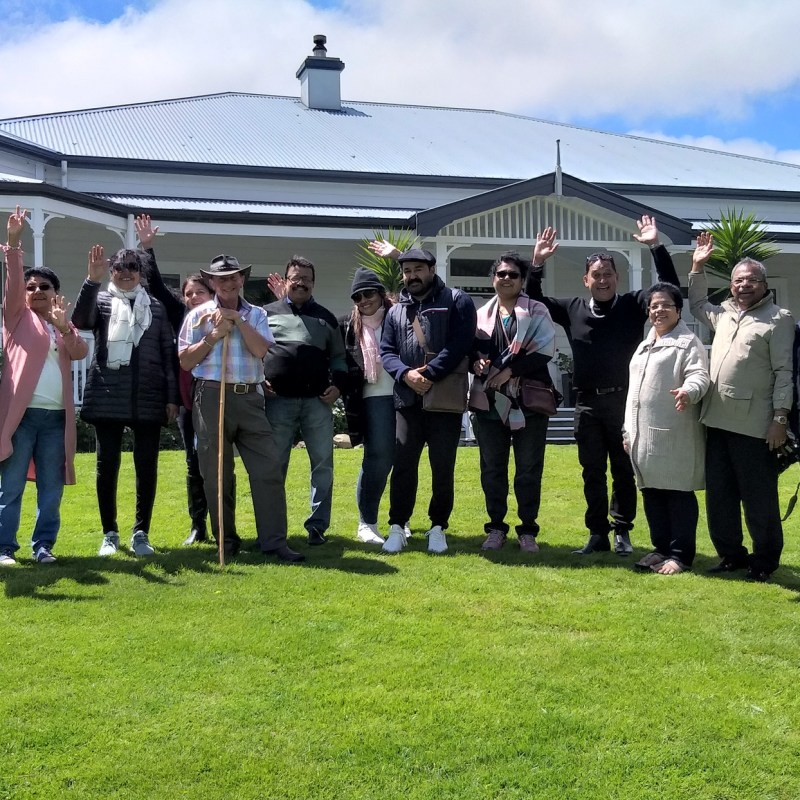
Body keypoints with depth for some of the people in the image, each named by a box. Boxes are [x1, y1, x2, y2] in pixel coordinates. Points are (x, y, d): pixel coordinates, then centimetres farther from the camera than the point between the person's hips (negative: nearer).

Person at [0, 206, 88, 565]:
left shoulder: (65, 327, 18)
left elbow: (80, 352, 0)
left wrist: (64, 327, -18)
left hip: (56, 416, 3)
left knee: (51, 489, 6)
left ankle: (44, 545, 15)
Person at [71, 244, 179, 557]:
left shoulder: (156, 307, 11)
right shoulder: (101, 300, 8)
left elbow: (168, 354, 10)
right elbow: (80, 321, -15)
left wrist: (172, 397, 4)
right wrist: (92, 280, -26)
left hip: (148, 399, 1)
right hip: (108, 397, -1)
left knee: (147, 467, 2)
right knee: (107, 465, 4)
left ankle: (141, 533, 13)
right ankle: (110, 533, 15)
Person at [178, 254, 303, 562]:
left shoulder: (255, 314, 11)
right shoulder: (199, 315, 7)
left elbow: (261, 349, -6)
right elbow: (186, 361, 1)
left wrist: (238, 320, -8)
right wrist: (214, 335, -7)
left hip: (250, 398, 1)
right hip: (212, 397, -1)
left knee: (268, 469, -5)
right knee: (217, 474, 5)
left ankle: (274, 540, 0)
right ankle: (226, 539, 18)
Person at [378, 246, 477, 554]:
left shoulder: (456, 301, 0)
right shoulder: (396, 311, 14)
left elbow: (459, 344, -11)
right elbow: (386, 351, 8)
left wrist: (429, 374, -16)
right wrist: (406, 374, -13)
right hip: (407, 400, 3)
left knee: (443, 468, 4)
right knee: (403, 466, 4)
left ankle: (438, 528, 17)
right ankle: (397, 527, 14)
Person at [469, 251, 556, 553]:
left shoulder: (536, 312, 3)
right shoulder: (482, 314, 13)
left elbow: (545, 349, -8)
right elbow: (470, 349, 15)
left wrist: (510, 370, -15)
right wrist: (476, 362, -9)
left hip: (527, 401, -3)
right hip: (489, 401, 3)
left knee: (529, 469, 2)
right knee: (492, 468, 7)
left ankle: (528, 530, 13)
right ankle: (496, 527, 19)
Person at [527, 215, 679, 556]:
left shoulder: (632, 305, 0)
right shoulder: (573, 309, 7)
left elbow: (669, 287, -7)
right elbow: (534, 301, 14)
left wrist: (656, 247, -13)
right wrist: (537, 264, 2)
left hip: (624, 400, -2)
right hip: (587, 403, 2)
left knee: (623, 470, 7)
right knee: (592, 473, 8)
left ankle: (622, 531, 18)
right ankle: (597, 534, 17)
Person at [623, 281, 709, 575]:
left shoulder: (688, 342, -2)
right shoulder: (644, 346, 23)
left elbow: (699, 375, -16)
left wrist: (689, 391, -39)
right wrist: (628, 429, 21)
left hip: (675, 435, -8)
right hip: (645, 435, 8)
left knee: (678, 493, -3)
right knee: (652, 493, 11)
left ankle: (680, 554, 2)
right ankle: (661, 548, 21)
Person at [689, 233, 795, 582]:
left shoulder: (778, 319, -4)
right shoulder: (724, 313, 16)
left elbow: (784, 372, -8)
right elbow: (697, 304, 37)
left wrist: (780, 418, -14)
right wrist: (698, 267, 25)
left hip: (754, 423, -7)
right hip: (717, 420, 7)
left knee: (759, 496, 1)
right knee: (719, 494, 11)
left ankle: (766, 558, 15)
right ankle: (731, 553, 24)